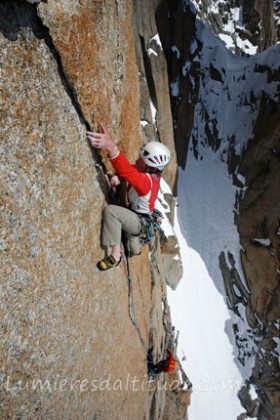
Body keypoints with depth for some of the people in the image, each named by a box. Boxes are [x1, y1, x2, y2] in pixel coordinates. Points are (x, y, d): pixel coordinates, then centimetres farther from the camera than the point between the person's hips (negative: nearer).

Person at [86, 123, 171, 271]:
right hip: (138, 218, 9)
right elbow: (130, 169, 1)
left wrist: (110, 148, -71)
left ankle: (115, 255, -28)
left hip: (140, 222, -9)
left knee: (111, 210, -34)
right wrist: (118, 176, -23)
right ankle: (136, 249, 73)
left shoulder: (146, 181, -37)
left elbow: (129, 172, -57)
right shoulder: (151, 171, -11)